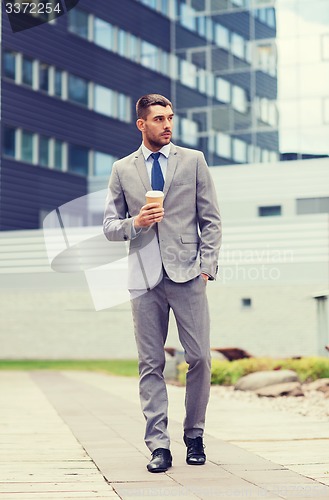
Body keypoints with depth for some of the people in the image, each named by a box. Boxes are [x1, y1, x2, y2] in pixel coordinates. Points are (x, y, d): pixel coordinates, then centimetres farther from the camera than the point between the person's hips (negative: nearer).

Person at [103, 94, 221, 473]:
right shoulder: (122, 170, 10)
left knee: (199, 359, -3)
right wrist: (135, 223, -8)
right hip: (145, 278, 1)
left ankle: (194, 436, 15)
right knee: (150, 364, 1)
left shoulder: (193, 161, 9)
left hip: (187, 274, -1)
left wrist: (207, 265, -1)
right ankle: (158, 445, 5)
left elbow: (211, 220, 8)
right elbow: (109, 227, 12)